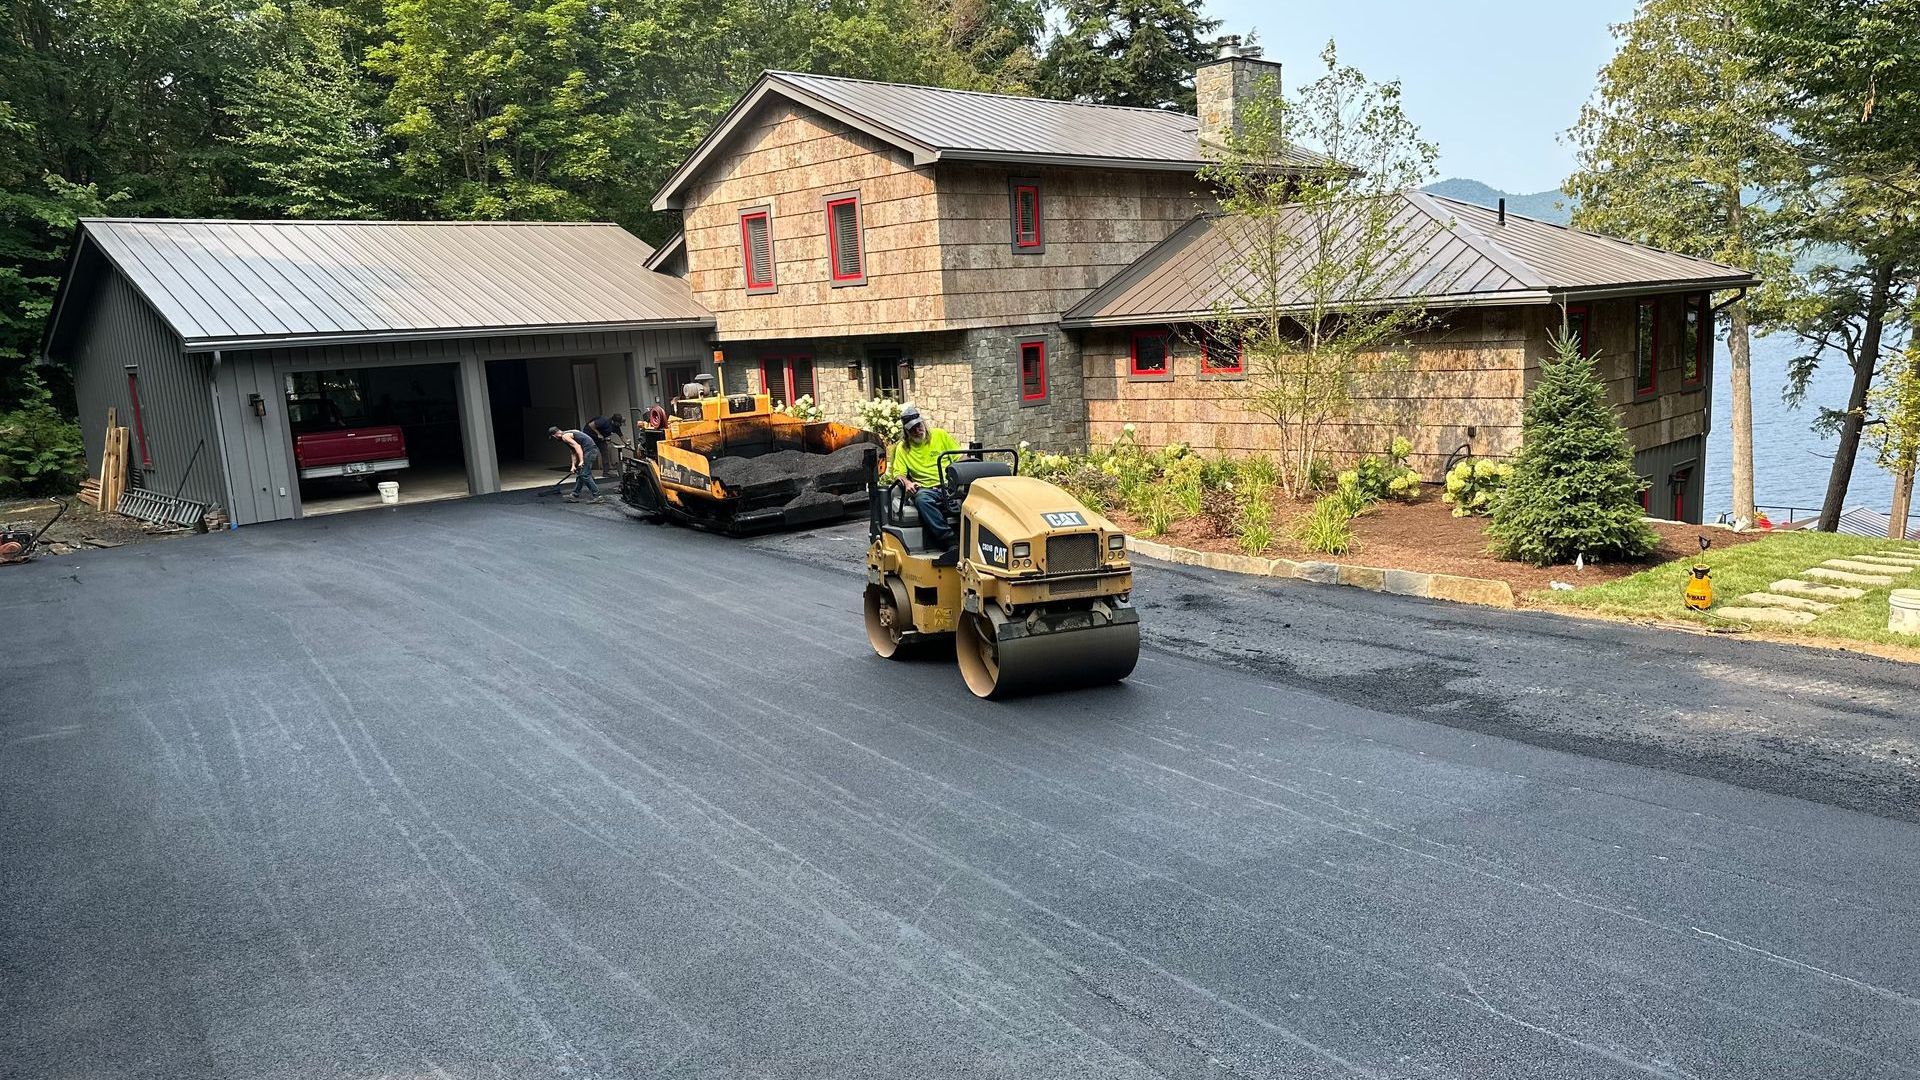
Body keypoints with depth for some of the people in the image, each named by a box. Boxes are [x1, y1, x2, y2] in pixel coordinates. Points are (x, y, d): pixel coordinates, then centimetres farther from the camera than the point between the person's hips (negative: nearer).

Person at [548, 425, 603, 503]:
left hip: (589, 450, -10)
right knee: (580, 473, 17)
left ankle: (597, 496, -11)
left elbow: (577, 446, -18)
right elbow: (574, 452, 23)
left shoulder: (565, 436, -7)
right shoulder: (570, 433, 23)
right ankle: (575, 495, 25)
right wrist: (574, 465, 18)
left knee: (585, 475, -9)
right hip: (593, 449, 10)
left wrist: (581, 461, -21)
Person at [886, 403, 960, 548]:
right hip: (927, 489, 0)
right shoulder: (902, 448, 15)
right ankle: (950, 541, -40)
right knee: (921, 499, -37)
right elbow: (898, 473, 9)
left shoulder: (940, 435, 14)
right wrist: (907, 483, -14)